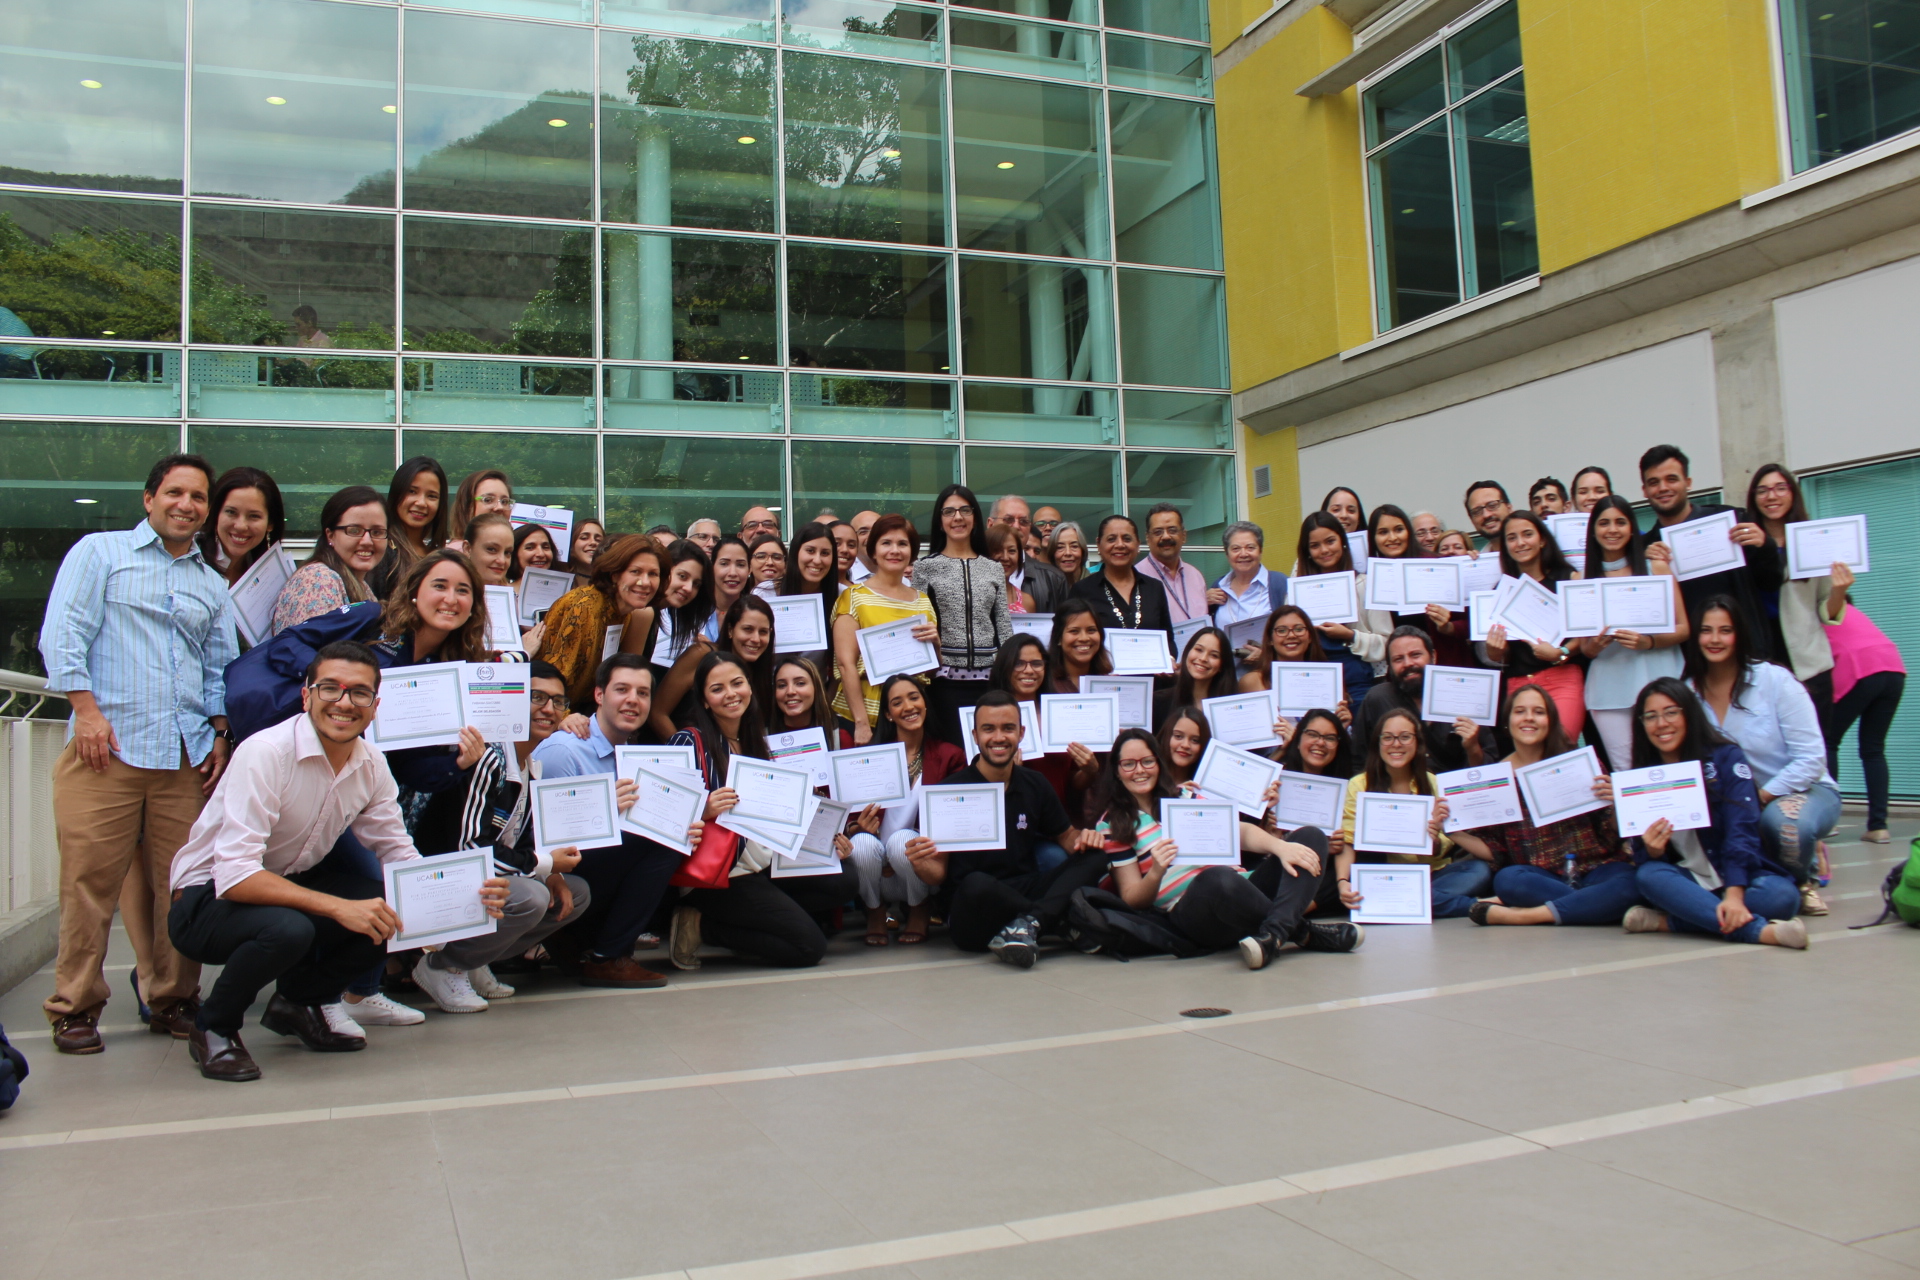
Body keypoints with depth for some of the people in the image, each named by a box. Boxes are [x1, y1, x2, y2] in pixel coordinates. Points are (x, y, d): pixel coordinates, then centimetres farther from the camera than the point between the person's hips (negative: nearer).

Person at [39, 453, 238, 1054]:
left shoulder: (213, 585, 22)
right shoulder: (100, 552, 9)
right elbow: (62, 633, 0)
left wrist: (220, 735, 9)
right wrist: (86, 709, -10)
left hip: (187, 756, 4)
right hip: (107, 747, -3)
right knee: (90, 881, -5)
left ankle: (172, 1000, 11)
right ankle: (75, 1008, 6)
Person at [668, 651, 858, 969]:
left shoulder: (756, 740, 13)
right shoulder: (690, 742, -9)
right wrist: (705, 811, -33)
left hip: (763, 863, 8)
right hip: (717, 874, -8)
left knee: (841, 881, -9)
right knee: (809, 945, -15)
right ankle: (702, 924, -2)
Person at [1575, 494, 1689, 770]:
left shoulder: (1656, 567, 6)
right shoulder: (1582, 579, 9)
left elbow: (1683, 629, 3)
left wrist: (1648, 642, -15)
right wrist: (1593, 646, -10)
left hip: (1657, 678, -1)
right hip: (1609, 687, 1)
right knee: (1625, 770, -1)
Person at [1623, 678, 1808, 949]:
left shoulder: (1727, 758, -6)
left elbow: (1742, 830, -19)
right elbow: (1646, 860, 1)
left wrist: (1734, 896, -33)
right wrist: (1652, 850, -25)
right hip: (1689, 881, 2)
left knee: (1781, 895, -33)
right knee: (1648, 875, -30)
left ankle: (1666, 921, -31)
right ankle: (1757, 929, -41)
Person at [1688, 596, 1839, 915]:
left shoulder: (1775, 681, -13)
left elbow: (1811, 760, -16)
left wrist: (1763, 797, -23)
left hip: (1802, 790, -3)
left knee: (1782, 820, -39)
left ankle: (1803, 880, -1)